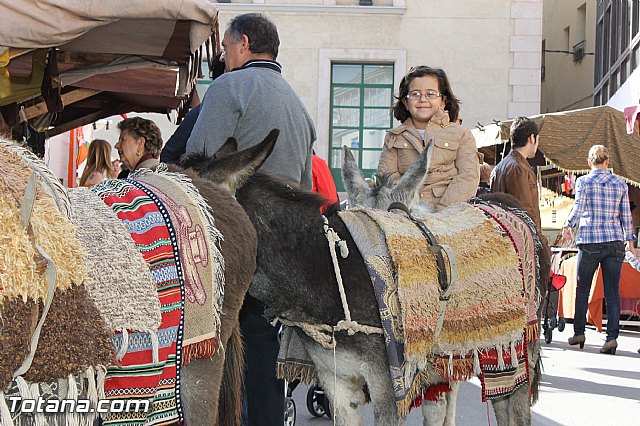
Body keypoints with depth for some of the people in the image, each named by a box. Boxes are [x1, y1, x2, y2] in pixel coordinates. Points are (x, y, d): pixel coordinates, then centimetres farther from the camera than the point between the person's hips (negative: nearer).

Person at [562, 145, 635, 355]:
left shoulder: (583, 181, 0)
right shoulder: (620, 183, 9)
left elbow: (578, 208, -8)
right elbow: (626, 215, 10)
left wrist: (568, 226, 9)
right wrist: (629, 239, 20)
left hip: (590, 240, -2)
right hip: (615, 241, 2)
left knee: (582, 288, 11)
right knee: (612, 291, 0)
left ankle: (579, 332, 15)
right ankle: (612, 336, -9)